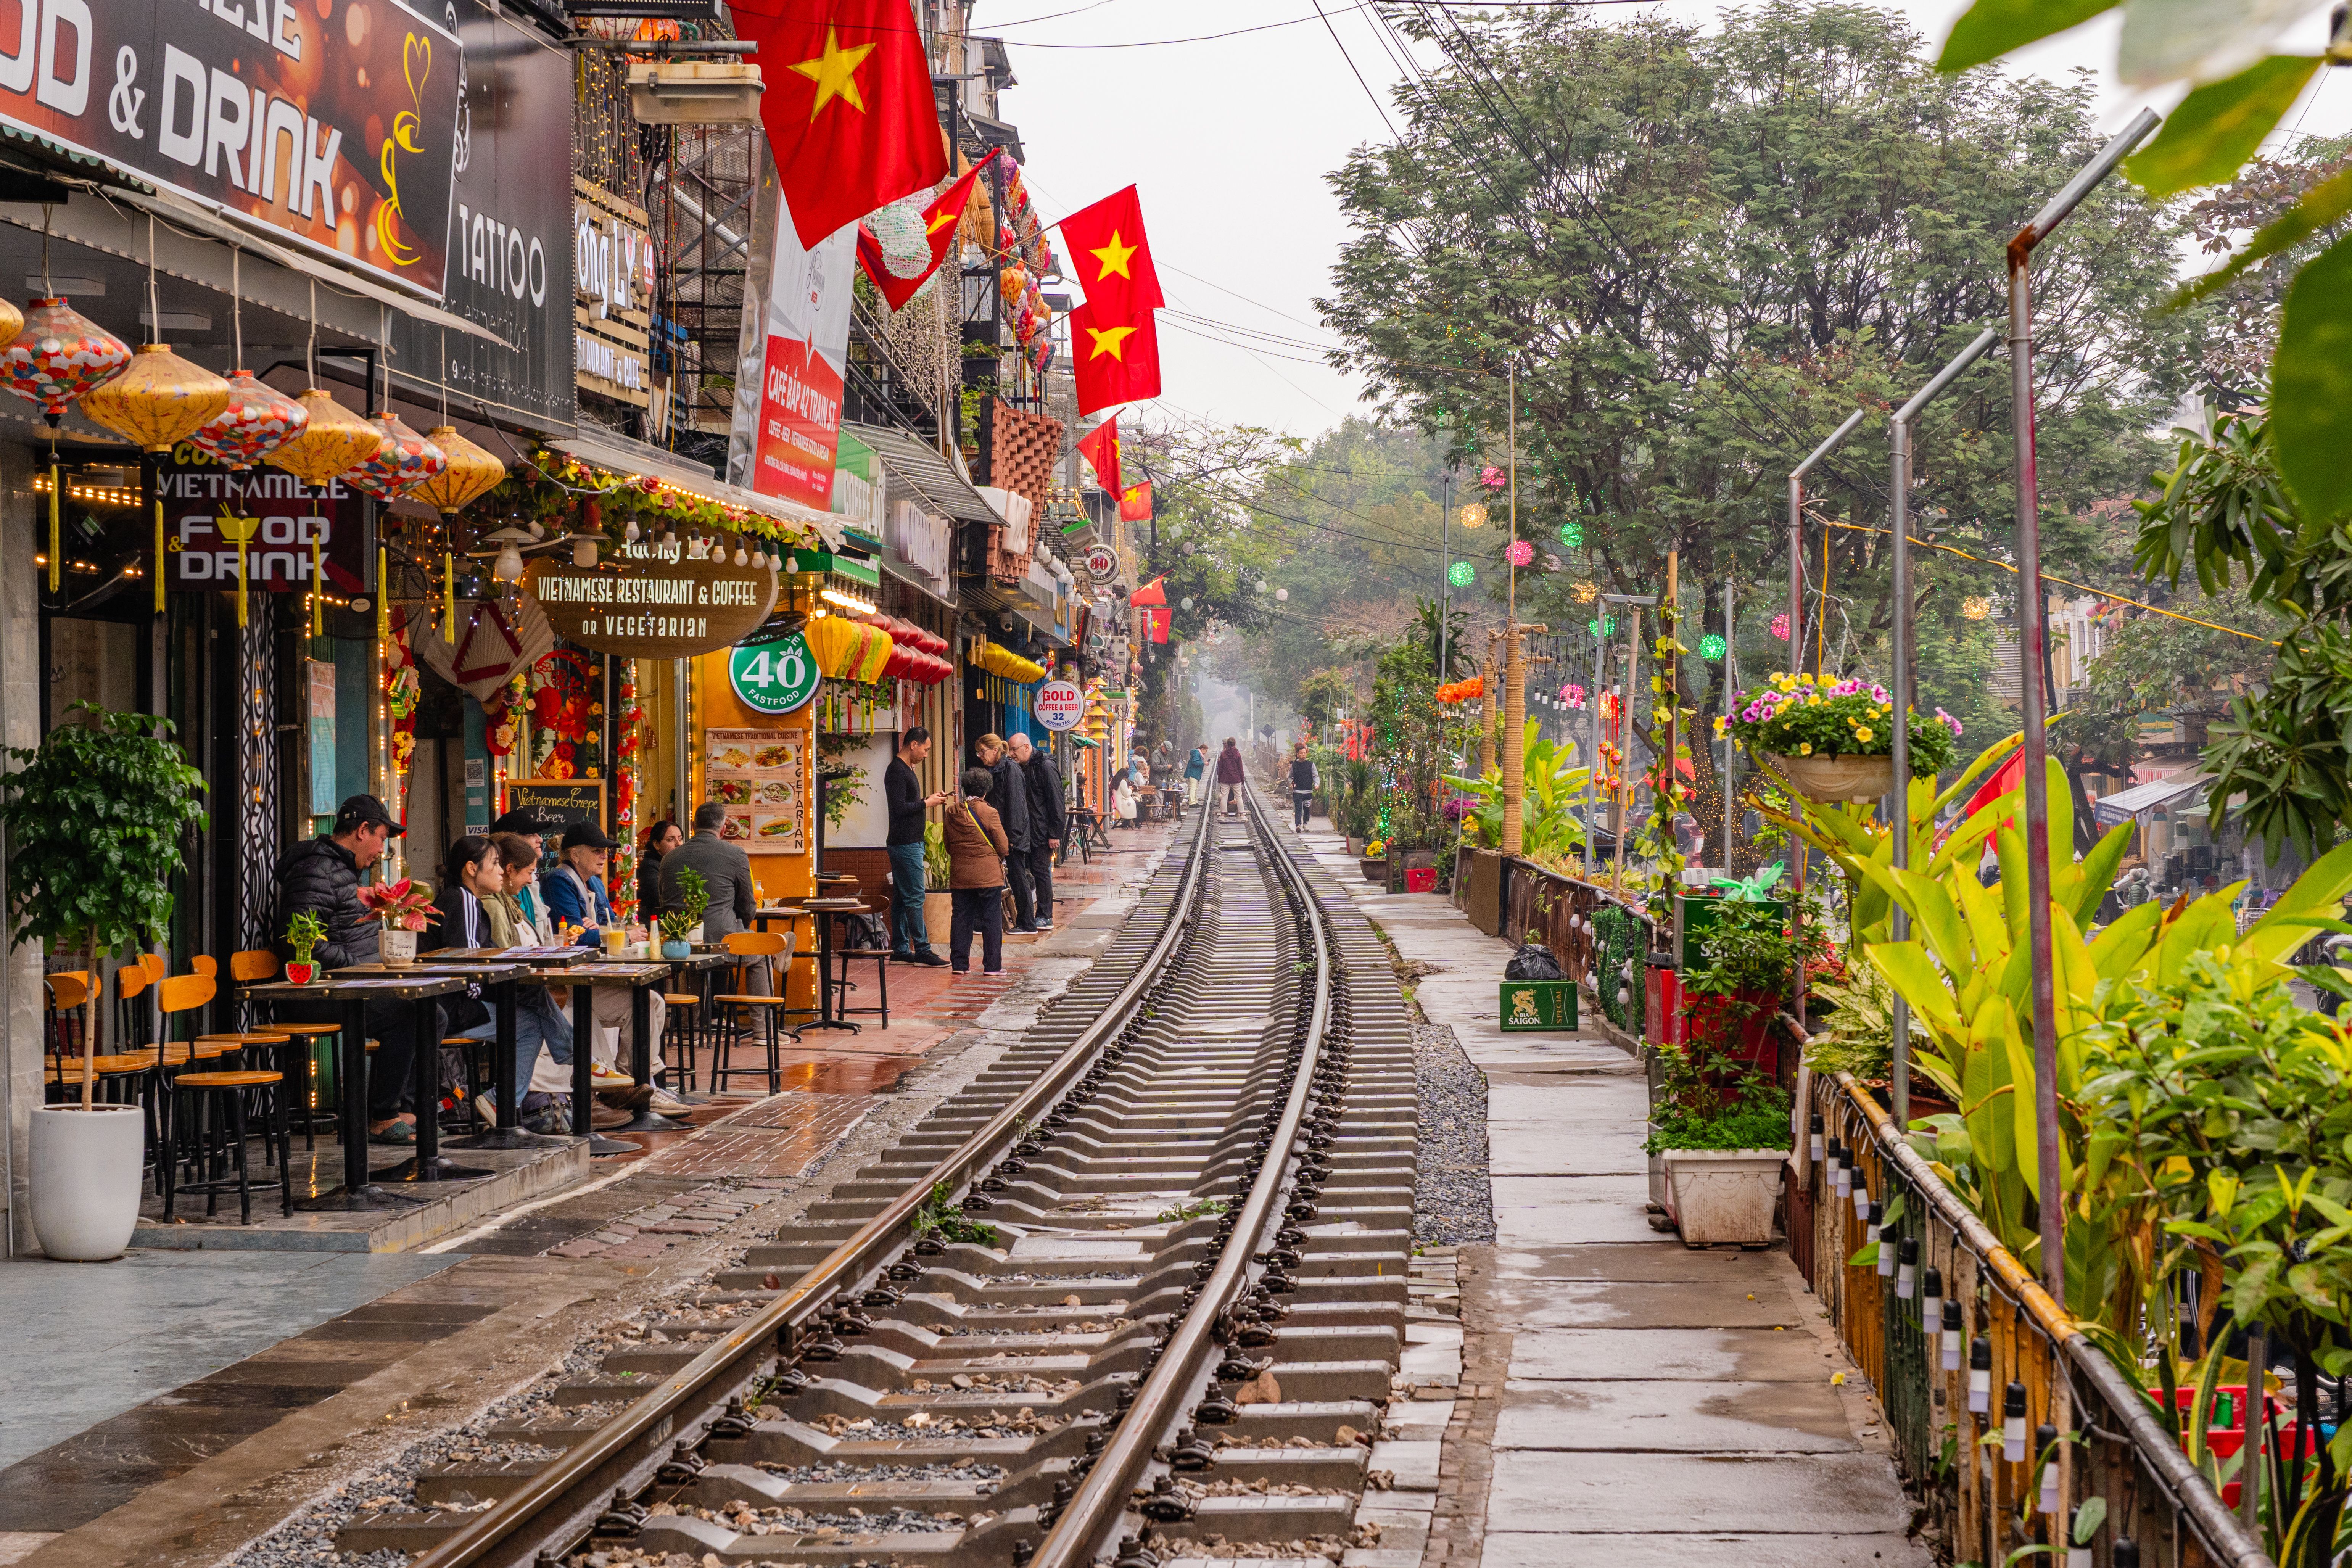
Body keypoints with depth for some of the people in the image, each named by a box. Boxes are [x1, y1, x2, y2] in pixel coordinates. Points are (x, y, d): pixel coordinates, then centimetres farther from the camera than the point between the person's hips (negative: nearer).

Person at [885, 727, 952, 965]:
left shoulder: (906, 769, 18)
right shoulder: (897, 771, -14)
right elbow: (899, 808, -21)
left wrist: (930, 800, 10)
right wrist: (927, 803, -12)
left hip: (910, 843, 11)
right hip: (906, 845, -11)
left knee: (902, 898, 10)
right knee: (915, 898, -9)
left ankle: (900, 950, 13)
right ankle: (922, 950, -9)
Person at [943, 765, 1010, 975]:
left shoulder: (952, 813, 3)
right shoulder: (988, 813, -11)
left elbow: (948, 847, 10)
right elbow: (1003, 847, -7)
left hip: (959, 876, 4)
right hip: (988, 876, -4)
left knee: (961, 918, 10)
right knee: (992, 920, 2)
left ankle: (959, 964, 10)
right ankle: (992, 965, 2)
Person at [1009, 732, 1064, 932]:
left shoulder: (1046, 767, -11)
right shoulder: (1021, 768, 15)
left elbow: (1056, 802, -14)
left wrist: (1055, 834, -18)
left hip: (1043, 832, -8)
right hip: (1028, 831, 8)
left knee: (1040, 870, -6)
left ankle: (1045, 918, 0)